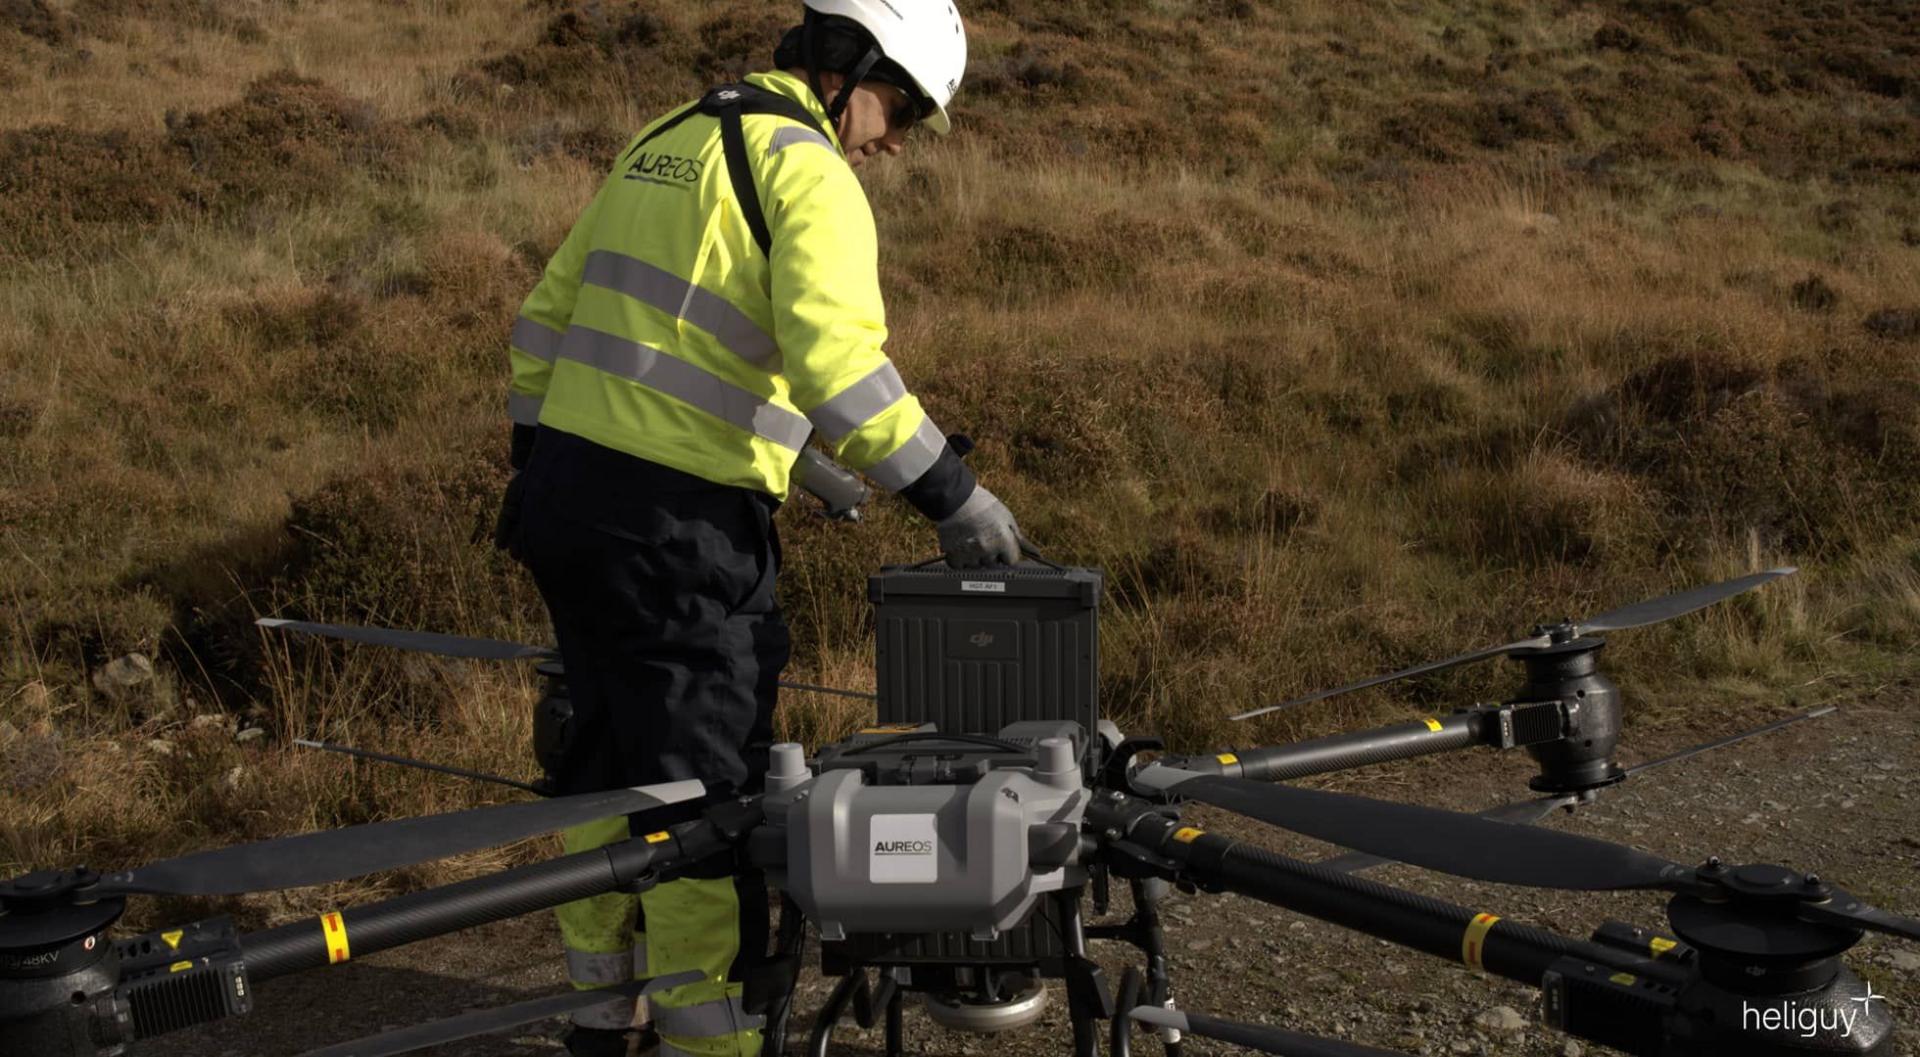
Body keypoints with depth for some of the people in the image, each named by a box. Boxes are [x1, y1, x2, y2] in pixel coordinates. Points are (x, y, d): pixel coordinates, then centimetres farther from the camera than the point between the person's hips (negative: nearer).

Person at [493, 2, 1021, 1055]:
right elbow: (837, 362, -26)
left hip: (566, 495, 9)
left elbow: (545, 316, 19)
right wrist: (951, 494, -19)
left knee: (609, 767, 20)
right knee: (705, 794, 1)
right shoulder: (808, 170, -11)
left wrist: (535, 462, 25)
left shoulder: (660, 142, 16)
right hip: (678, 531, -9)